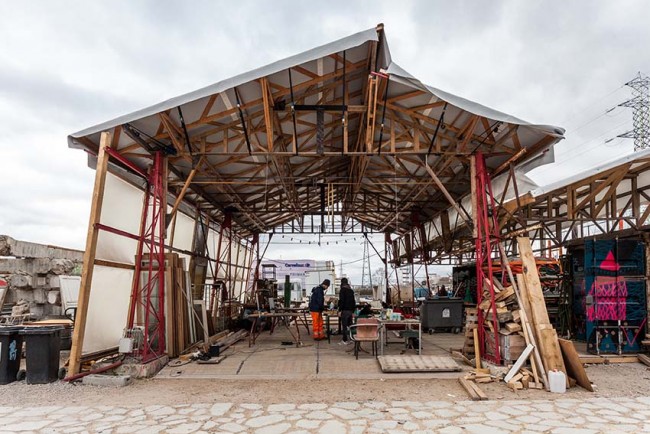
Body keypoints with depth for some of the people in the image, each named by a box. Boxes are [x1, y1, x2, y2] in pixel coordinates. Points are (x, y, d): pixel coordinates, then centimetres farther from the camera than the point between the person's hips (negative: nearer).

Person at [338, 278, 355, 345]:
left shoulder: (343, 290, -7)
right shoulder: (351, 290, 14)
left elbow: (341, 301, -15)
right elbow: (353, 301, 17)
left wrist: (340, 310, -12)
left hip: (345, 310, -7)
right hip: (350, 310, 7)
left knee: (344, 326, -4)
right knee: (350, 325, 12)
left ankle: (345, 341, -3)